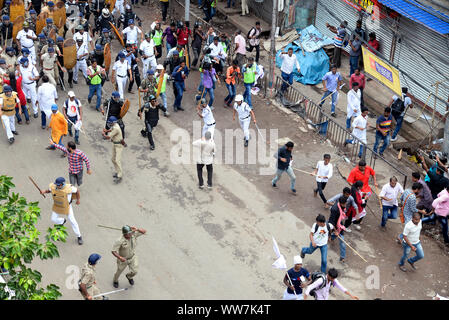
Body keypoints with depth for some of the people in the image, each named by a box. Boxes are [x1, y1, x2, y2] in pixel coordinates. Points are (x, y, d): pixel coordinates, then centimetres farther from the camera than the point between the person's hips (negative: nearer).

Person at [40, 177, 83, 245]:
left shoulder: (69, 188, -32)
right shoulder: (52, 186, -22)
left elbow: (77, 191, -14)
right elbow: (49, 190, 1)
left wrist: (78, 200, -1)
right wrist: (44, 191, -21)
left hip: (67, 206, -4)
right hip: (56, 206, 4)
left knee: (72, 221, 0)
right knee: (54, 219, 9)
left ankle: (79, 236, 17)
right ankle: (62, 221, 45)